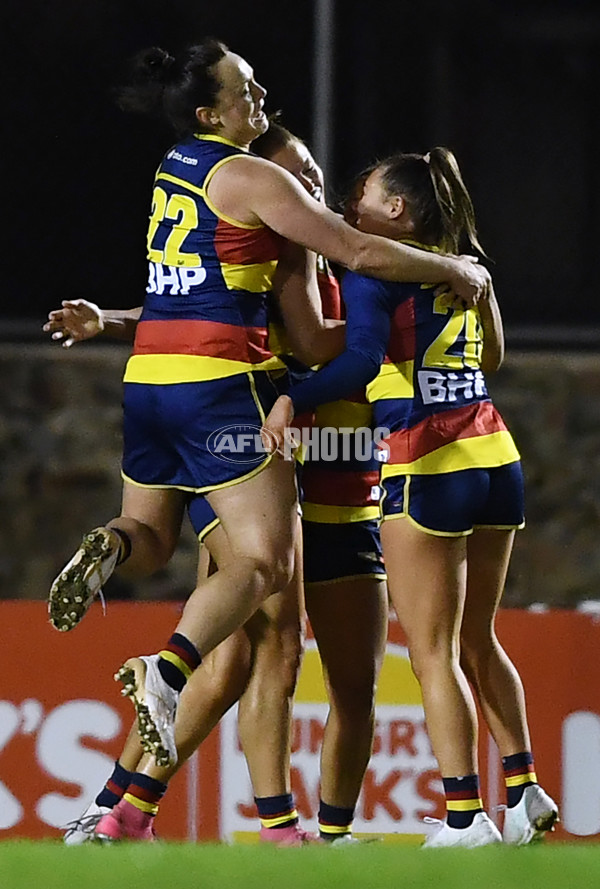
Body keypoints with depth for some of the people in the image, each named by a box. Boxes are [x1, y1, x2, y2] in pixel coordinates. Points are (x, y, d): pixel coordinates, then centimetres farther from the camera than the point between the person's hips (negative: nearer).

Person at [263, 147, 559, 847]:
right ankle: (524, 793, 16)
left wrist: (294, 399, -34)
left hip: (426, 468, -7)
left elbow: (362, 358, -23)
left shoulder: (373, 270, -6)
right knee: (476, 641, 19)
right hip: (495, 457, 7)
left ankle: (465, 817, -6)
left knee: (434, 655, -2)